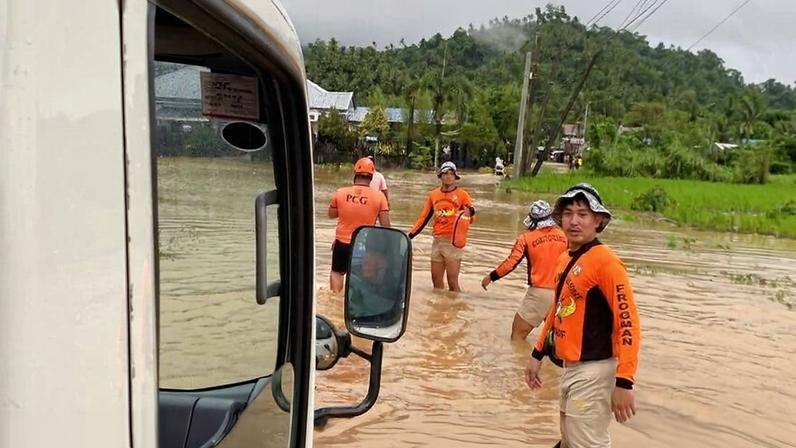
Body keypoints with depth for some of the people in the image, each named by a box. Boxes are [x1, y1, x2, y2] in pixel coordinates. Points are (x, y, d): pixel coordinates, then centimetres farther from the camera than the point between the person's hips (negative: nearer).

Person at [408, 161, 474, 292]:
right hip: (437, 241, 5)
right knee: (436, 280, 13)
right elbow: (423, 218, 11)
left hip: (453, 242, -5)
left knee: (452, 282, -5)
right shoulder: (433, 195, 8)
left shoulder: (462, 194, -3)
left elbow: (471, 210, -20)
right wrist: (410, 236, 5)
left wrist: (468, 212, -44)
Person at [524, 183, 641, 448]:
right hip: (570, 367, 9)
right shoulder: (565, 259, 9)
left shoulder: (605, 261, -17)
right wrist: (537, 354, 21)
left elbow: (628, 322, -21)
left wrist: (624, 382, -25)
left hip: (593, 370, -9)